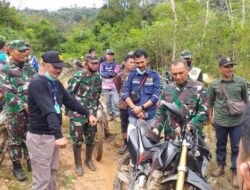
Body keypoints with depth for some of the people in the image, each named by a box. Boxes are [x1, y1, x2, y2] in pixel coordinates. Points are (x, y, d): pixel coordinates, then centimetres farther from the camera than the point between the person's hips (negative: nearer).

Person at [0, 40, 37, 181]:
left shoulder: (29, 67, 7)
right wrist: (23, 105, -20)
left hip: (32, 109, 4)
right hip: (15, 111, -4)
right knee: (15, 139, 9)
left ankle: (30, 162, 31)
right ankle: (17, 166, 22)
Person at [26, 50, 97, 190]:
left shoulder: (57, 83, 7)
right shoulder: (36, 84, -21)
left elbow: (70, 101, 13)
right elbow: (48, 111, -33)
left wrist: (88, 114, 6)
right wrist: (59, 135, -42)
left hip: (54, 134, 8)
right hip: (40, 137, -8)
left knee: (52, 172, 22)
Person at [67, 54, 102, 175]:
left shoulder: (97, 77, 4)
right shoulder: (78, 76, -15)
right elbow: (68, 93, -11)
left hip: (92, 113, 5)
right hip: (77, 113, -5)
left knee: (91, 139, 13)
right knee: (77, 140, 3)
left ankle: (88, 160, 35)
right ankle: (78, 164, 21)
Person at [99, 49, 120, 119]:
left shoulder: (115, 65, 3)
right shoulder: (102, 64, 7)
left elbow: (114, 73, -12)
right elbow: (101, 73, -9)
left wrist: (106, 73, -19)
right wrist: (110, 73, -18)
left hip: (114, 86, -2)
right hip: (105, 86, 2)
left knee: (116, 101, -10)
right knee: (108, 102, 10)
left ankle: (117, 114, 1)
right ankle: (111, 114, 23)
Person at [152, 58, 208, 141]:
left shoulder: (198, 88, -2)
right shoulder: (167, 88, 10)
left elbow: (203, 112, -6)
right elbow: (161, 111, 13)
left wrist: (189, 126, -19)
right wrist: (156, 128, -3)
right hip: (170, 137, 4)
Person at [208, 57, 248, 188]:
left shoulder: (241, 82, -4)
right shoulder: (214, 84, -4)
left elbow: (246, 100, 7)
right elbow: (210, 101, 7)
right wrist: (210, 116, 7)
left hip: (237, 122, -1)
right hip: (220, 121, 1)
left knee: (236, 148, 7)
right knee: (220, 146, 17)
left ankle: (235, 172, 21)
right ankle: (220, 167, 35)